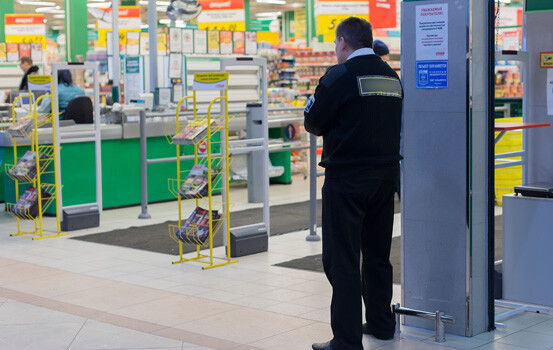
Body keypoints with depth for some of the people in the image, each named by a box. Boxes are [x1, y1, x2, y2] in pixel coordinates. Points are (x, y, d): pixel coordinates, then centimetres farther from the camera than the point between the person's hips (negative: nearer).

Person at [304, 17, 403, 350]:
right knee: (378, 254, 18)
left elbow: (313, 123, -9)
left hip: (347, 177, -7)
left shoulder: (340, 76, -12)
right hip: (385, 174, 7)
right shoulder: (392, 76, 9)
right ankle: (381, 323, 30)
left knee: (342, 260, -2)